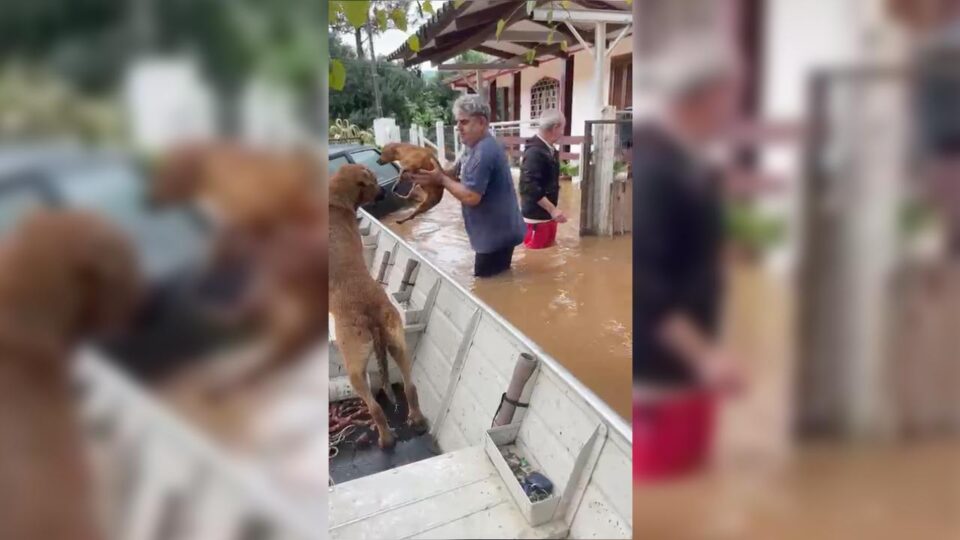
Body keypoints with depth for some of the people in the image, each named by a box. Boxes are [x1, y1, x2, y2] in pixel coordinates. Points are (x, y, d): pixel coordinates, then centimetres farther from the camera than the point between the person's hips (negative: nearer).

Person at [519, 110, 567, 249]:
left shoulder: (548, 149, 10)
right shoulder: (535, 151, -20)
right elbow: (530, 187, -26)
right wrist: (552, 209, -26)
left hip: (547, 215, 10)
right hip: (536, 216, -10)